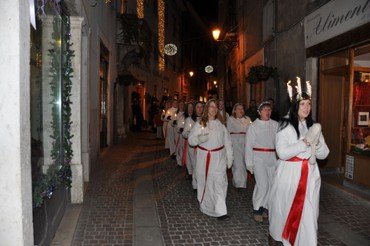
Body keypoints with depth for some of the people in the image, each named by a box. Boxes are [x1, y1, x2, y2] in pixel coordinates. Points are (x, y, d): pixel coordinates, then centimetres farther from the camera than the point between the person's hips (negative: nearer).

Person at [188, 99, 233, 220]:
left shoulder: (221, 125, 8)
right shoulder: (199, 124, 3)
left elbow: (227, 142, 9)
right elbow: (191, 140, -1)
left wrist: (229, 157, 6)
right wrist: (199, 139, -22)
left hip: (218, 157, 1)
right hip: (203, 157, 0)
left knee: (219, 182, -7)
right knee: (205, 182, 8)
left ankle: (220, 211, -3)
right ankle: (206, 206, 28)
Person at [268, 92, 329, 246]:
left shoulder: (313, 126, 9)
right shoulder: (286, 126, -7)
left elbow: (324, 154, 8)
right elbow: (282, 152, -17)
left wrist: (316, 142, -11)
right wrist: (304, 142, -18)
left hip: (310, 174, 4)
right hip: (289, 174, -4)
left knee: (308, 212, 3)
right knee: (285, 207, 12)